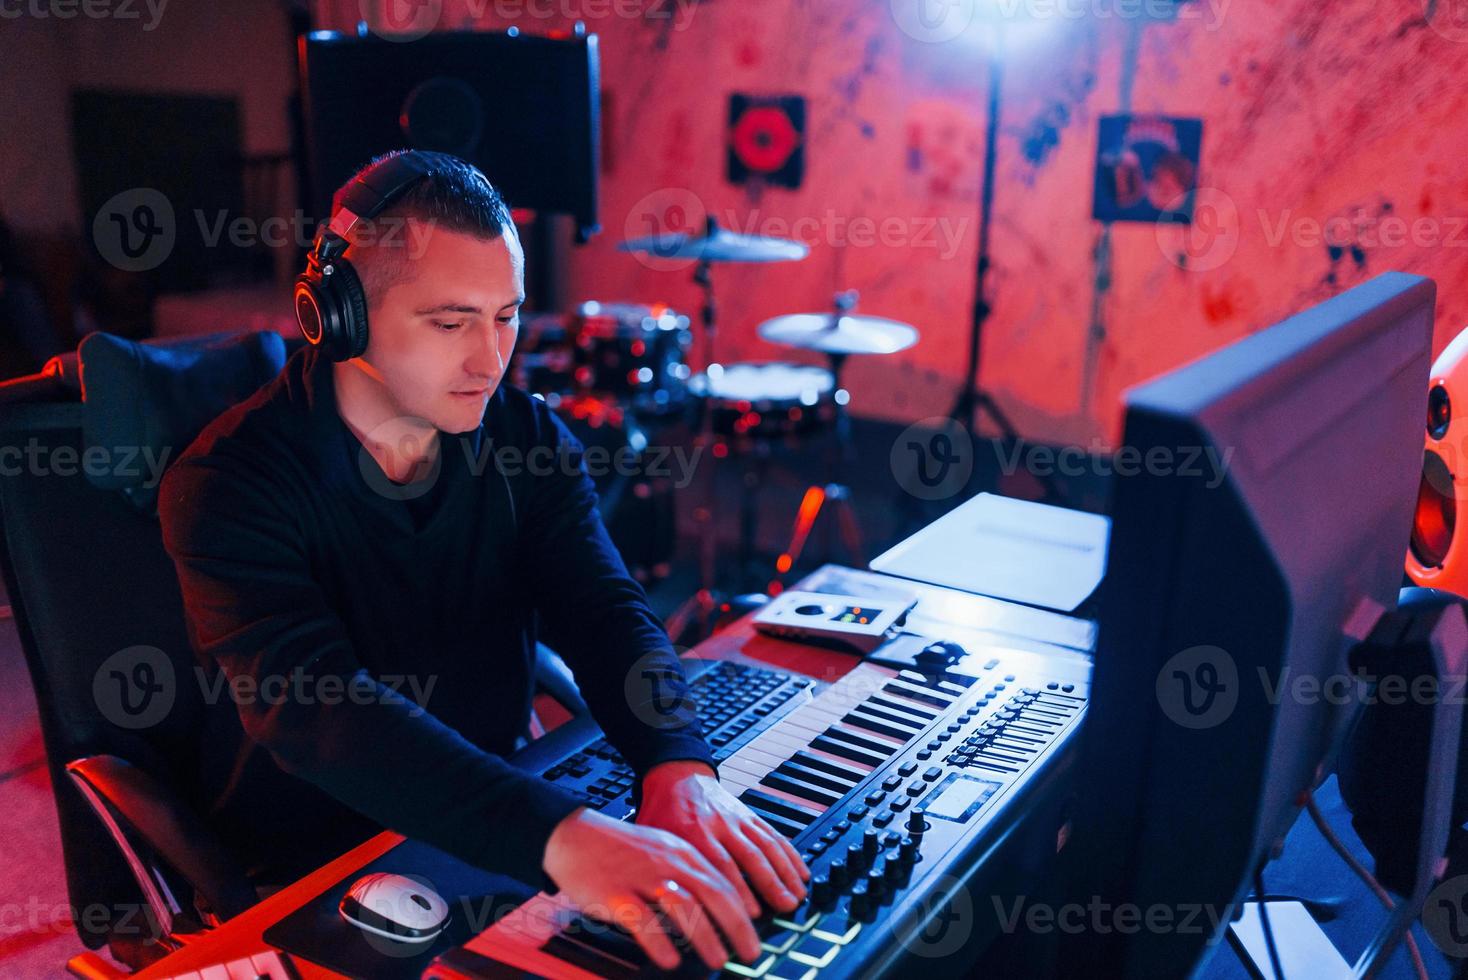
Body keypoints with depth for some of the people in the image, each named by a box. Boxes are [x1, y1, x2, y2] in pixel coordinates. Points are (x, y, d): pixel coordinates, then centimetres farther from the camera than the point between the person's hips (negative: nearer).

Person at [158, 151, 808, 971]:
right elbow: (316, 710, -31)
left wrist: (680, 770, -33)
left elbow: (604, 611, -12)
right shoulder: (228, 485, -18)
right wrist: (557, 836, -45)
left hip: (503, 823, 5)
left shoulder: (529, 437, -1)